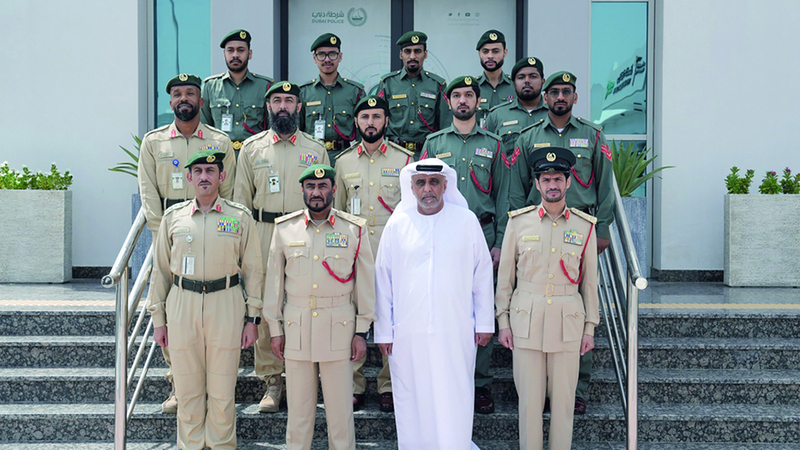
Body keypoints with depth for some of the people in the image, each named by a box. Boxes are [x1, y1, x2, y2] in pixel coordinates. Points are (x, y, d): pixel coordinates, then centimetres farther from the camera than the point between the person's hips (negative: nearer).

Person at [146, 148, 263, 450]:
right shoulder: (173, 217, 8)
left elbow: (253, 270, 5)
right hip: (182, 305, 2)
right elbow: (160, 270, 12)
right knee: (187, 390, 6)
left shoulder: (240, 217, 4)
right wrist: (158, 317, 8)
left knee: (222, 391, 2)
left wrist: (252, 318, 0)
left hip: (226, 305, -1)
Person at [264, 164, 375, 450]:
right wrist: (275, 329, 6)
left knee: (340, 407, 2)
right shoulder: (284, 228, 5)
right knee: (298, 407, 7)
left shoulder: (355, 230, 2)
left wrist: (361, 331, 1)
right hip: (296, 326, 1)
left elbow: (365, 283, 4)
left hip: (339, 326, -1)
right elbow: (274, 281, 9)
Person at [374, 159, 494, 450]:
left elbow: (482, 273, 7)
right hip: (408, 334, 1)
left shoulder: (466, 221, 3)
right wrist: (383, 332, 7)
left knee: (455, 403, 0)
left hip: (456, 332, -1)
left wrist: (484, 323, 6)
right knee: (413, 403, 6)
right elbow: (383, 281, 8)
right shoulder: (397, 225, 5)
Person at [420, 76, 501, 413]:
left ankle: (480, 385, 9)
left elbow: (502, 197, 8)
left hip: (481, 236, 0)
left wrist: (499, 243, -1)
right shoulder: (434, 143, 11)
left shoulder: (492, 144, 10)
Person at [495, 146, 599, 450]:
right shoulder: (518, 221, 2)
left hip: (568, 321, 0)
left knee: (563, 398, 5)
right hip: (526, 319, 0)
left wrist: (590, 327, 6)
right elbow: (505, 275, 6)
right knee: (529, 398, 3)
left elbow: (589, 280, 8)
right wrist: (503, 321, 2)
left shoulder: (585, 225, 4)